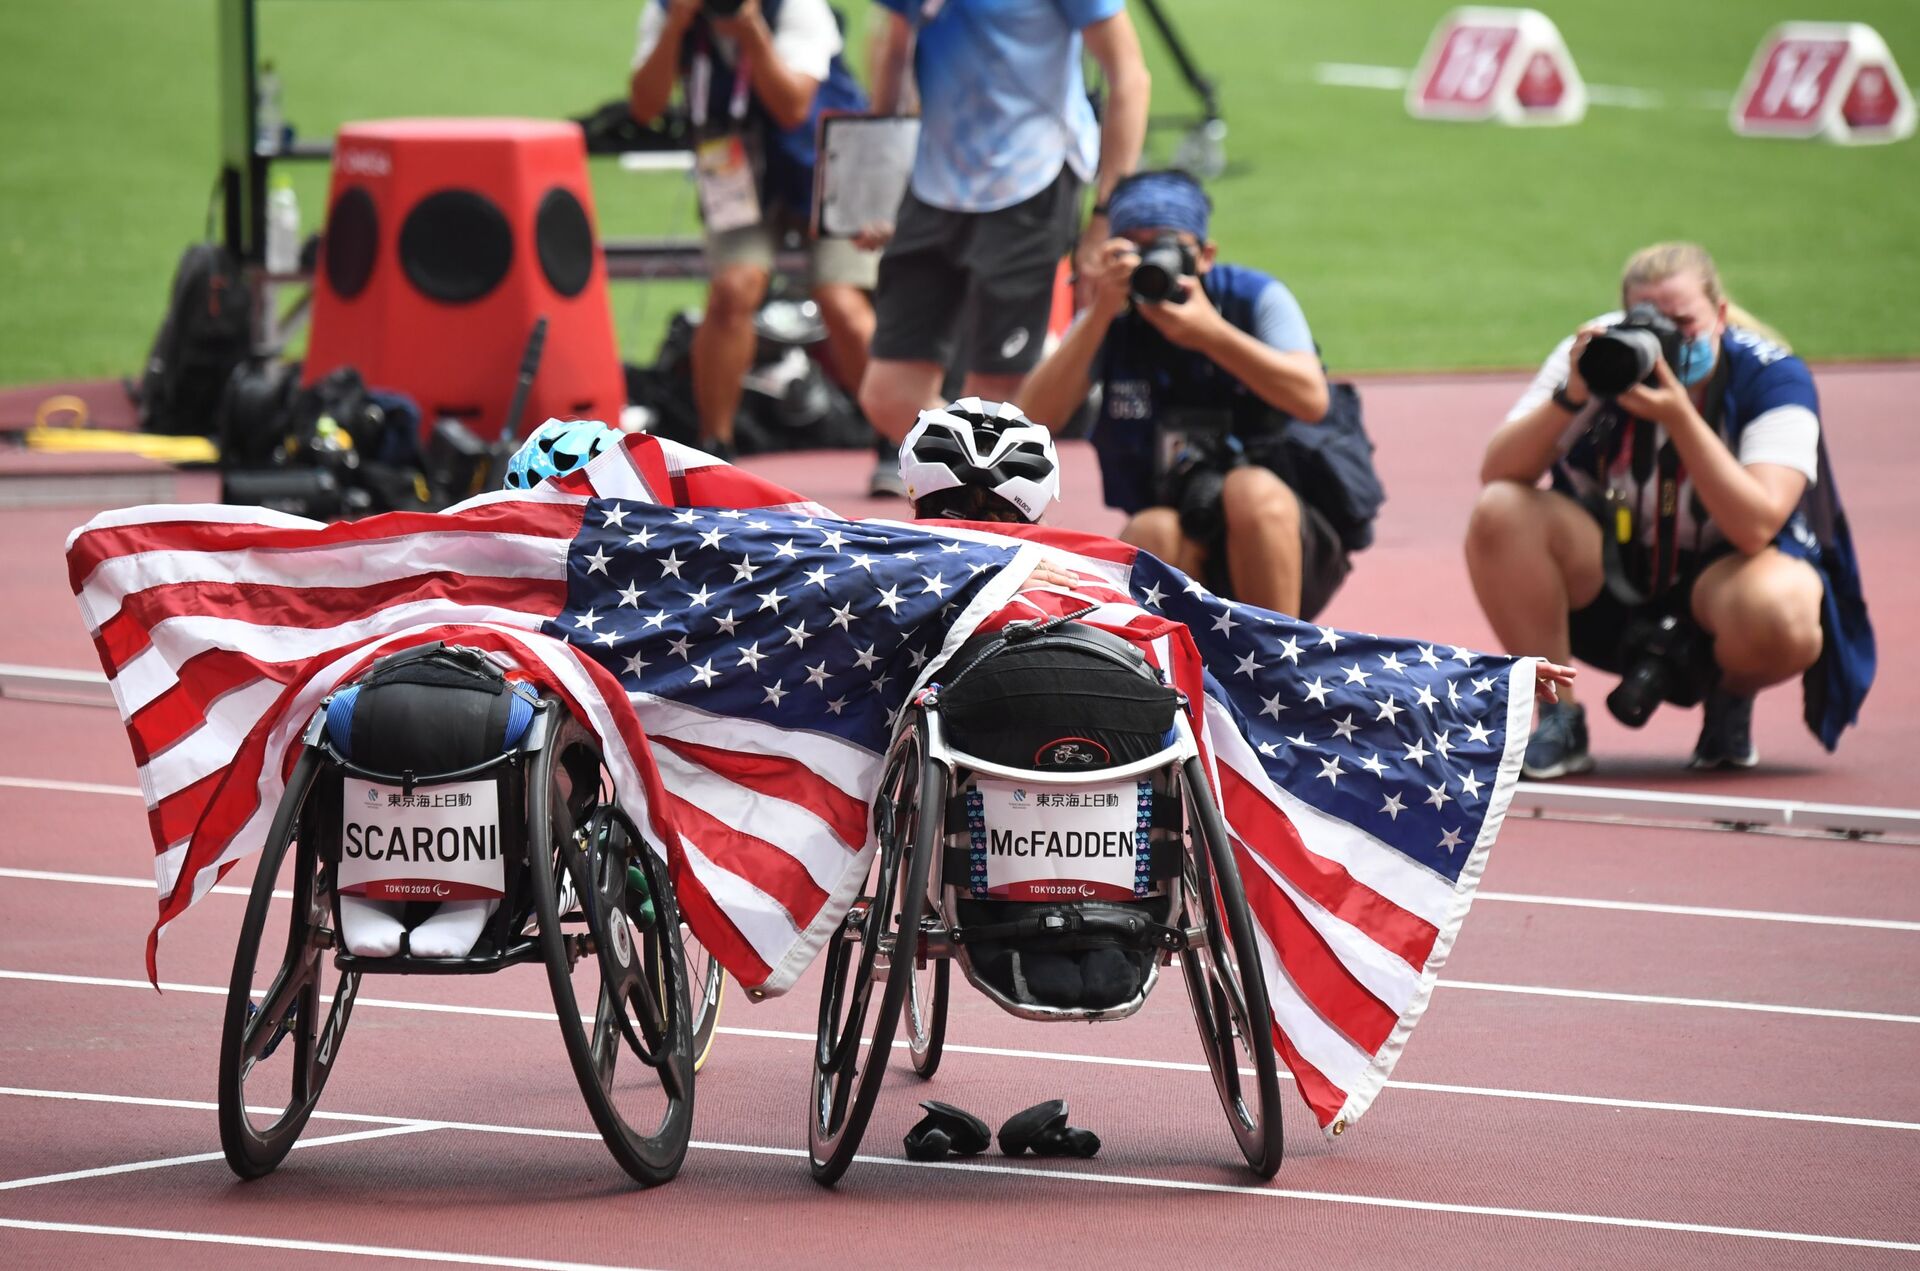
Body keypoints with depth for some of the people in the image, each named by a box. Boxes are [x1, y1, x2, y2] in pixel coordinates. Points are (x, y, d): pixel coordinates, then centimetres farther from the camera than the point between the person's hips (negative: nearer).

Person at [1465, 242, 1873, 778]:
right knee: (1500, 513, -26)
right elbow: (1496, 472, -18)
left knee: (1777, 618, -39)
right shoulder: (1600, 352, -12)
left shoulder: (1770, 375, -18)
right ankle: (1557, 720, -11)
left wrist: (1679, 417, -39)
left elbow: (1755, 528, -31)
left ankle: (1729, 698, 0)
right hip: (1609, 568, 3)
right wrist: (1570, 397, -34)